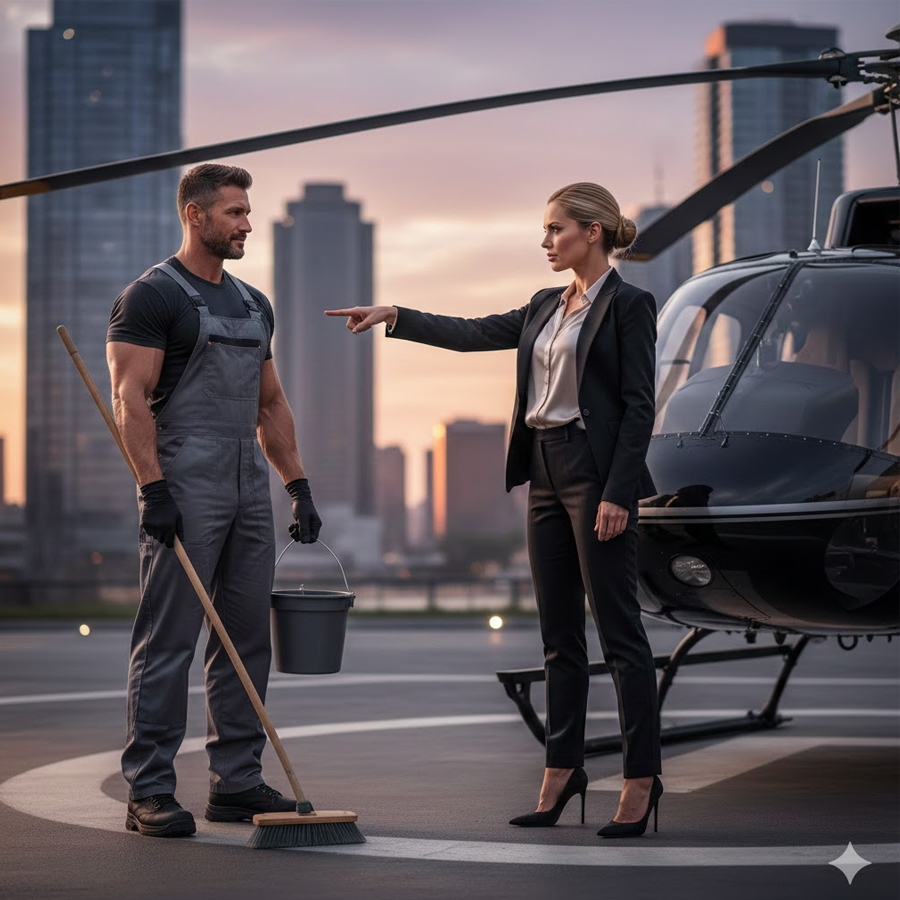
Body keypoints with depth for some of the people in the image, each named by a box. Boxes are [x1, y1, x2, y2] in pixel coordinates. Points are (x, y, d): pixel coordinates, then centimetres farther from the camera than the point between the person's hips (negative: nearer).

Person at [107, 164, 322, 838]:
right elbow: (131, 399, -13)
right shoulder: (153, 296, -6)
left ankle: (237, 782, 16)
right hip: (185, 488, -8)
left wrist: (299, 485, 15)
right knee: (168, 642, -7)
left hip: (249, 490, 8)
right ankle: (150, 792, -3)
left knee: (247, 641, 9)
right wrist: (153, 489, -21)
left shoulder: (254, 304, 19)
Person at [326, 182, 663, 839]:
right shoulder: (547, 308, 16)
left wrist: (618, 493, -18)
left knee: (618, 626, -6)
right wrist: (393, 317, 13)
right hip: (546, 472, 8)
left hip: (597, 471, -8)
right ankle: (563, 767, 15)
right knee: (559, 632, 10)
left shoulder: (628, 305, -8)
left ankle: (642, 777, -2)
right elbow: (472, 334, 19)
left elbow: (639, 406, -12)